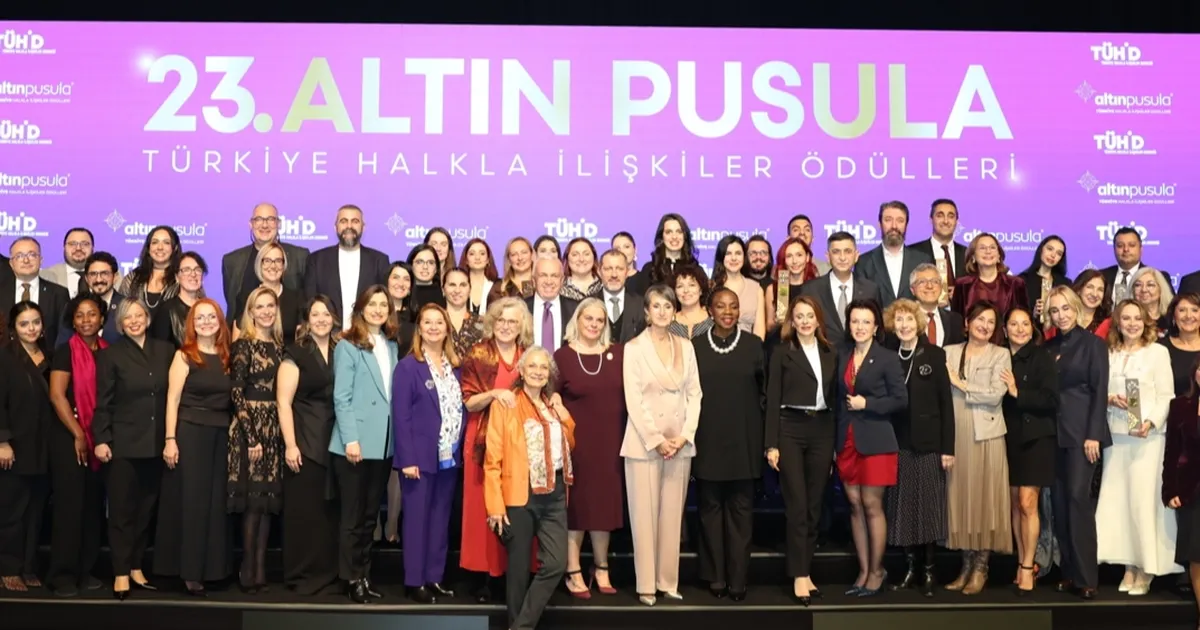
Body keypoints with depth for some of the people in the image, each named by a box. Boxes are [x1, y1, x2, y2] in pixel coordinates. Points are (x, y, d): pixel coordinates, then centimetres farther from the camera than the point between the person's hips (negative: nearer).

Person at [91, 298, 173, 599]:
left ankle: (136, 566, 20)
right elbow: (103, 402, -2)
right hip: (124, 443, -3)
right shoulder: (110, 355, 1)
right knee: (122, 509, 1)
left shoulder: (165, 351, 7)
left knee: (146, 507, 9)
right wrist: (101, 439, -10)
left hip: (156, 443, 3)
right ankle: (121, 572, 7)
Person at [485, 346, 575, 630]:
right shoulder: (505, 404, -3)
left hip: (554, 495, 5)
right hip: (520, 495, -5)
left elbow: (569, 446, 20)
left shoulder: (554, 406, 15)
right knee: (520, 567, 4)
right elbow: (493, 458, -6)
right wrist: (495, 503, -12)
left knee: (556, 564, -4)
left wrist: (565, 417, 4)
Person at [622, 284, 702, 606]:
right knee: (645, 514, 0)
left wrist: (684, 436, -6)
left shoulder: (686, 346, 9)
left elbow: (694, 393, 6)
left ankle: (668, 581, 14)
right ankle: (646, 585, 6)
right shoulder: (634, 347, -2)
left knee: (672, 514, 7)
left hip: (681, 443, 3)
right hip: (644, 442, -3)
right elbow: (634, 400, -8)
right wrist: (656, 440, -13)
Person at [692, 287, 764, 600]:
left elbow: (764, 389, 6)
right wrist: (691, 431, 1)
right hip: (708, 438, 1)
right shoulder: (696, 346, 2)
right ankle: (715, 576, 15)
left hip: (743, 438, 0)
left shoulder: (753, 344, 2)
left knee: (740, 507, 3)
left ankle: (738, 578, 9)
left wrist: (755, 420, 1)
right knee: (710, 506, 6)